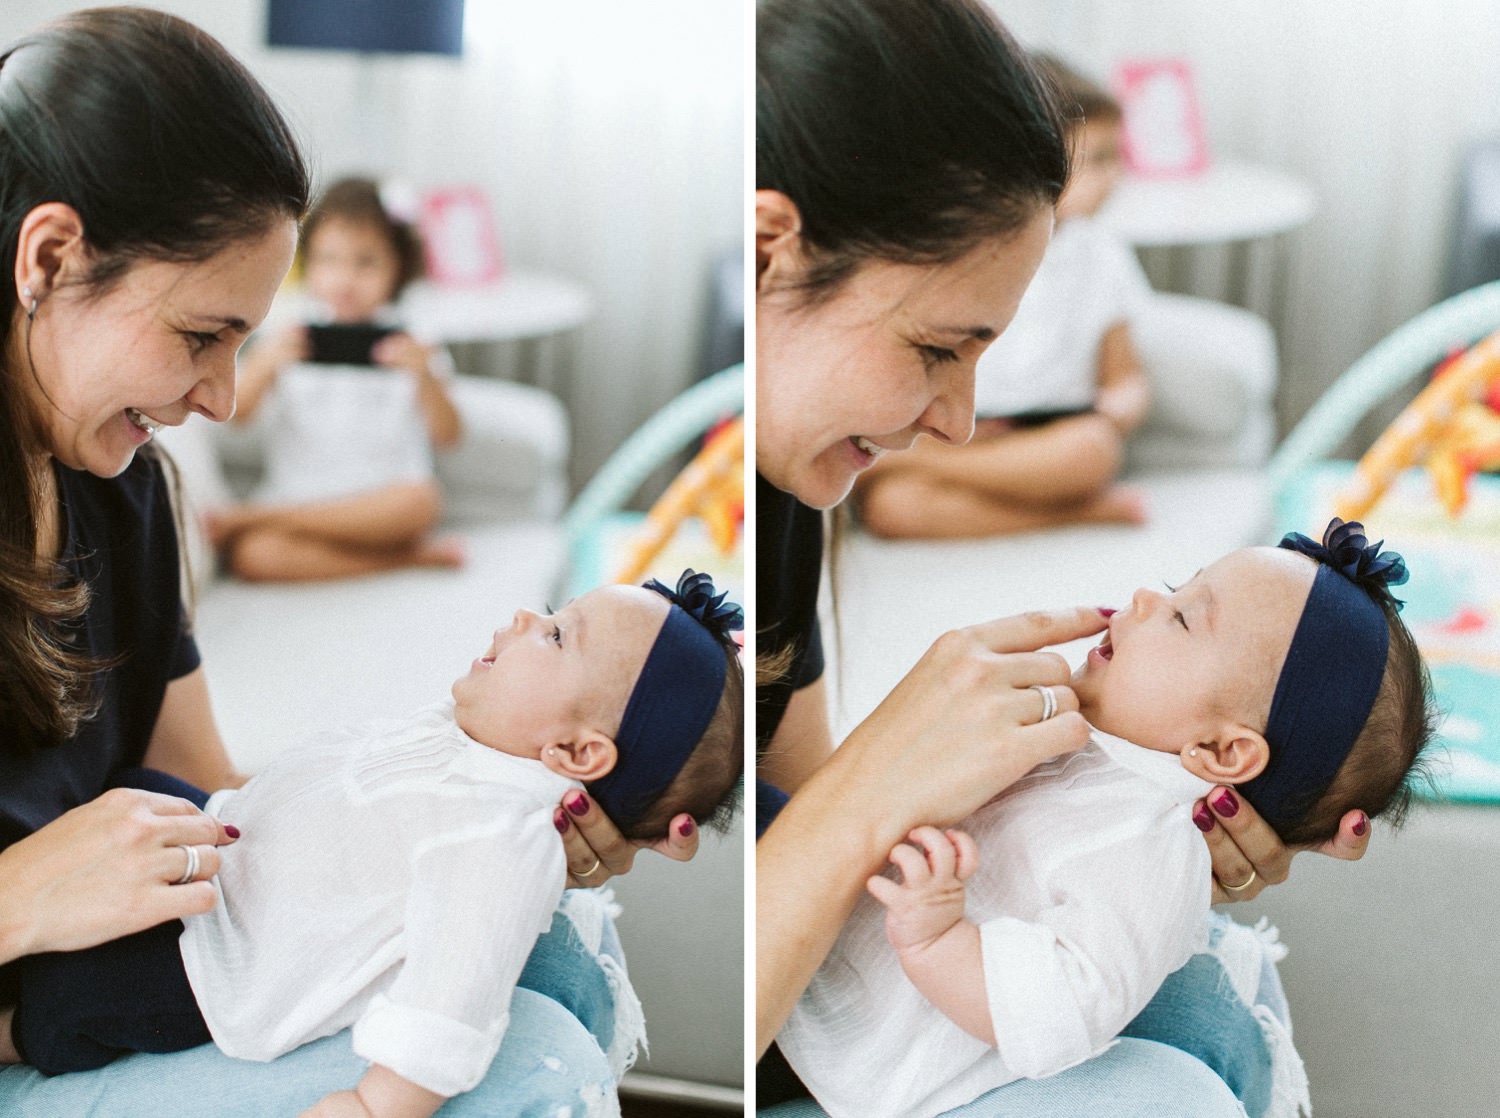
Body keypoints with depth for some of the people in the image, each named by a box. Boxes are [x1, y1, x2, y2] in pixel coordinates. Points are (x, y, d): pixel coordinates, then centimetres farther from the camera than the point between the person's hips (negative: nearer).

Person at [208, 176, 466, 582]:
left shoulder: (405, 346, 9)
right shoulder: (291, 343, 10)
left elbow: (446, 435, -1)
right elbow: (236, 416, 0)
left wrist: (424, 376, -19)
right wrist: (264, 367, -19)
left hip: (382, 502, 1)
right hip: (293, 495, 0)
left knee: (420, 500, -35)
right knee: (250, 554, -30)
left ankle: (246, 516, -22)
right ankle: (411, 557, -28)